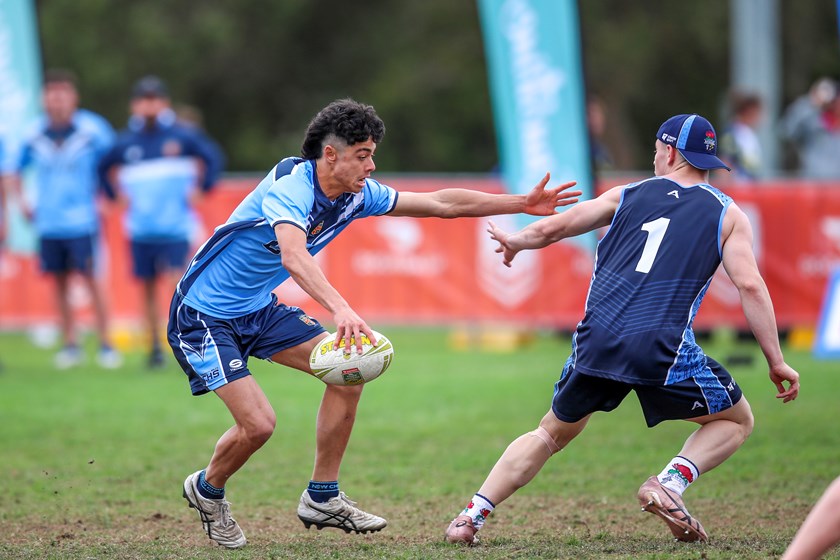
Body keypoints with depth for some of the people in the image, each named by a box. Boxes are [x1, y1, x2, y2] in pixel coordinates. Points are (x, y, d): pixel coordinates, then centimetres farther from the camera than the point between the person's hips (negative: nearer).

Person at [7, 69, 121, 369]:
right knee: (59, 282, 6)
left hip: (82, 221, -4)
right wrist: (22, 201, 5)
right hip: (48, 223, 4)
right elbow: (15, 172, 18)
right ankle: (70, 342, 16)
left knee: (91, 278, -7)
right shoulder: (34, 135, 4)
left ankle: (105, 343, -2)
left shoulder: (92, 130, -6)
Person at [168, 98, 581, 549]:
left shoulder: (358, 195, -3)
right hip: (204, 314, -8)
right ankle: (207, 491, 16)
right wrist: (341, 310, -61)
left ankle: (321, 498, 9)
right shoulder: (290, 186, -28)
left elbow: (441, 203, 4)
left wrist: (523, 203, 2)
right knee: (257, 423, -17)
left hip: (257, 309, 9)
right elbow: (293, 257, -46)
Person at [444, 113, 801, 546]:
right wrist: (776, 362, 3)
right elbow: (750, 287, 0)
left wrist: (512, 242, 42)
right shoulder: (727, 214, 10)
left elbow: (552, 228, 20)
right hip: (663, 348, -3)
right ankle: (670, 483, -6)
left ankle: (472, 515, 12)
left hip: (597, 342, 3)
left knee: (551, 433, 24)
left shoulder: (627, 196, 17)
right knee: (737, 421, 18)